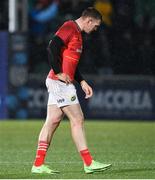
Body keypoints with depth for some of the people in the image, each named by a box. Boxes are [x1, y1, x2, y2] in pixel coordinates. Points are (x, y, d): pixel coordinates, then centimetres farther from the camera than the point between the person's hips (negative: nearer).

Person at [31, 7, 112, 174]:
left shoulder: (76, 33, 20)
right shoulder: (70, 27, -11)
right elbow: (52, 47, -23)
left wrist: (82, 81, 18)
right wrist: (58, 73, -20)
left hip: (60, 83, 10)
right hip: (60, 83, -10)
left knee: (52, 121, 7)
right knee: (77, 120, -6)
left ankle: (38, 164, 6)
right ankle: (88, 163, -3)